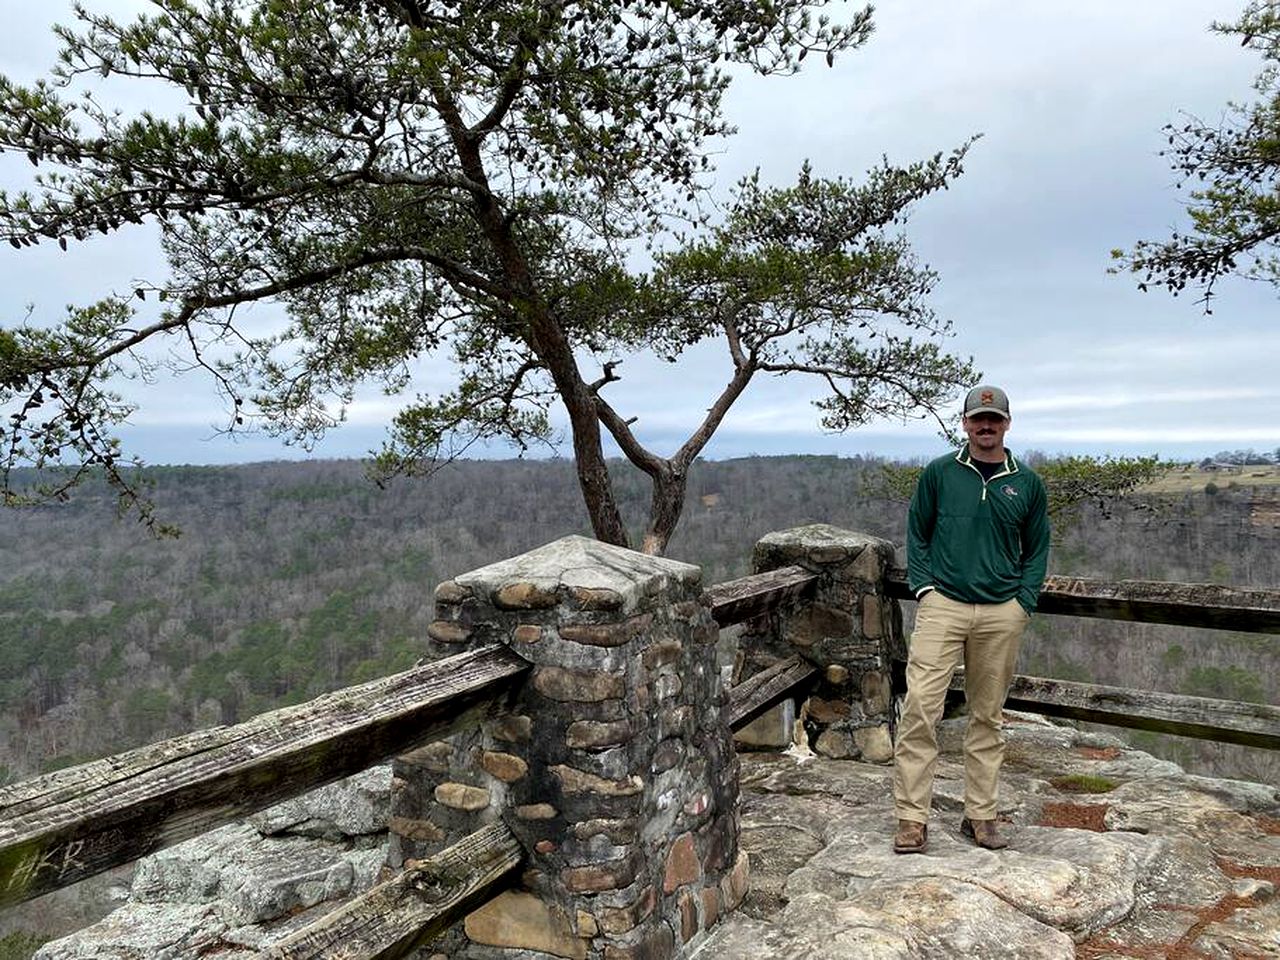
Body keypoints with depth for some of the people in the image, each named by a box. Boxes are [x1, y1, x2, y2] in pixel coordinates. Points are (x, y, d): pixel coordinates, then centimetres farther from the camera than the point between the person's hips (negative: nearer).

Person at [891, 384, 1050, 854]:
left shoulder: (1027, 483, 9)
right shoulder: (939, 473, 4)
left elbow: (1036, 550, 14)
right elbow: (917, 533, 9)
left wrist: (1024, 603, 2)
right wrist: (923, 587, -3)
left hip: (1002, 614, 2)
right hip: (943, 604, -2)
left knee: (988, 715, 10)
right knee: (920, 707, -10)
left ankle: (980, 815, 22)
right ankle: (912, 818, -2)